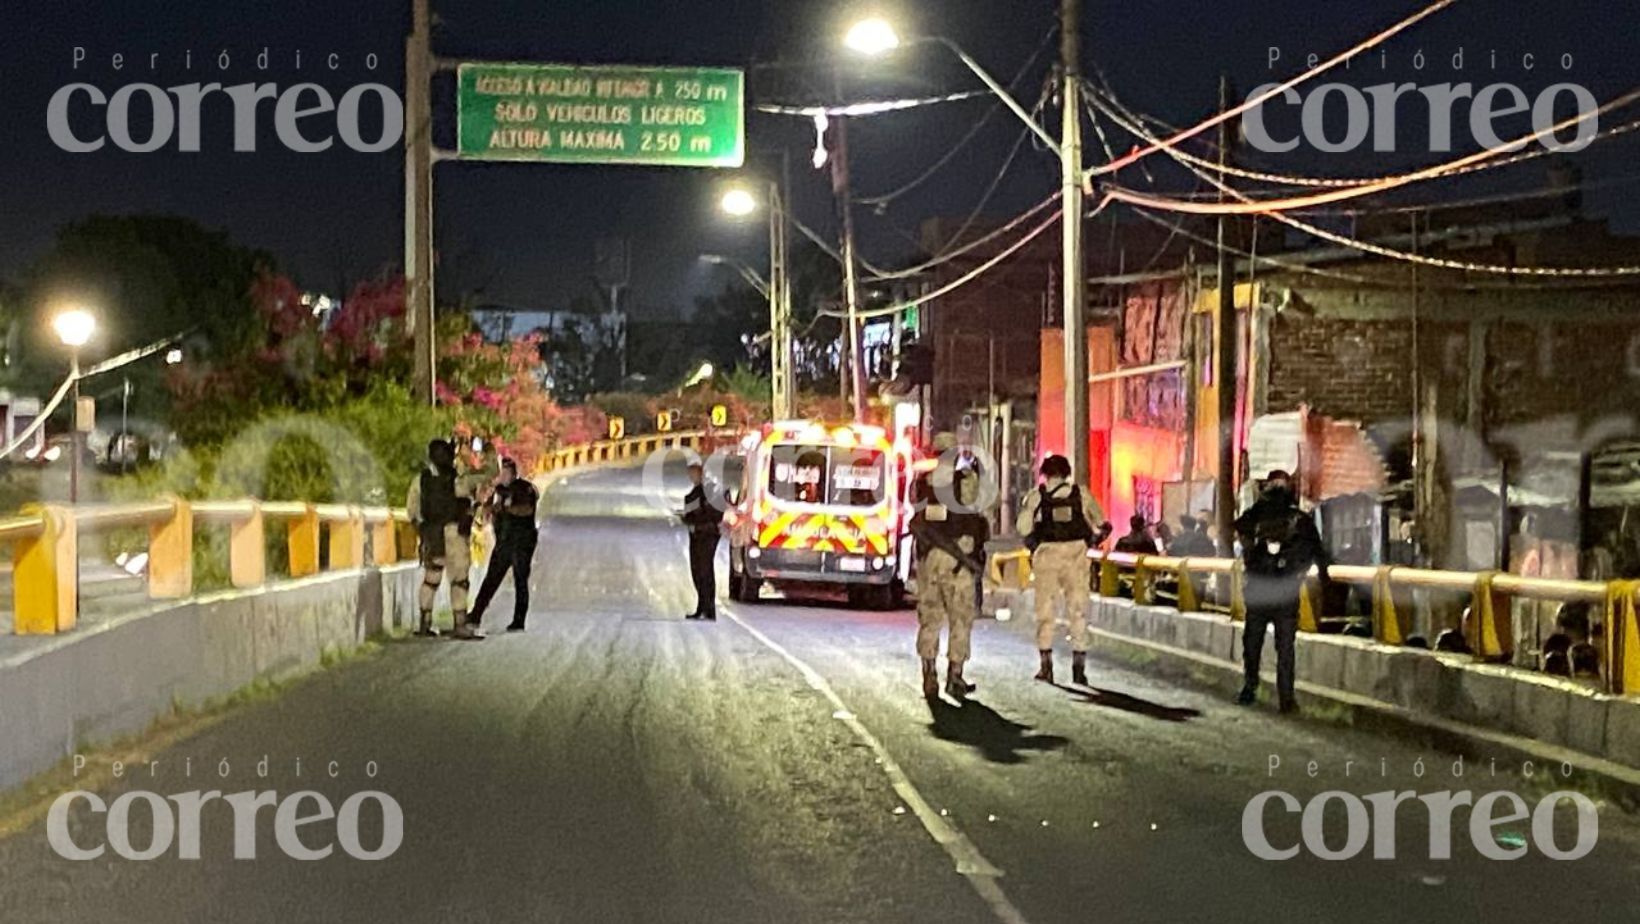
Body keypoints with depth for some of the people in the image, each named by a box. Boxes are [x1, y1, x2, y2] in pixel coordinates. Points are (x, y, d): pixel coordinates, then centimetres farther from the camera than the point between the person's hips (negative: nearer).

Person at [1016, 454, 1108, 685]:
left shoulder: (1035, 497, 0)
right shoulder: (1080, 495, 4)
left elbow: (1023, 527, -9)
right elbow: (1103, 526, 5)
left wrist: (1033, 546, 7)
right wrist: (1090, 543, 17)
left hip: (1046, 556, -1)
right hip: (1076, 556, 1)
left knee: (1045, 613, 9)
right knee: (1078, 611, 8)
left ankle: (1046, 666, 6)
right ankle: (1079, 667, 5)